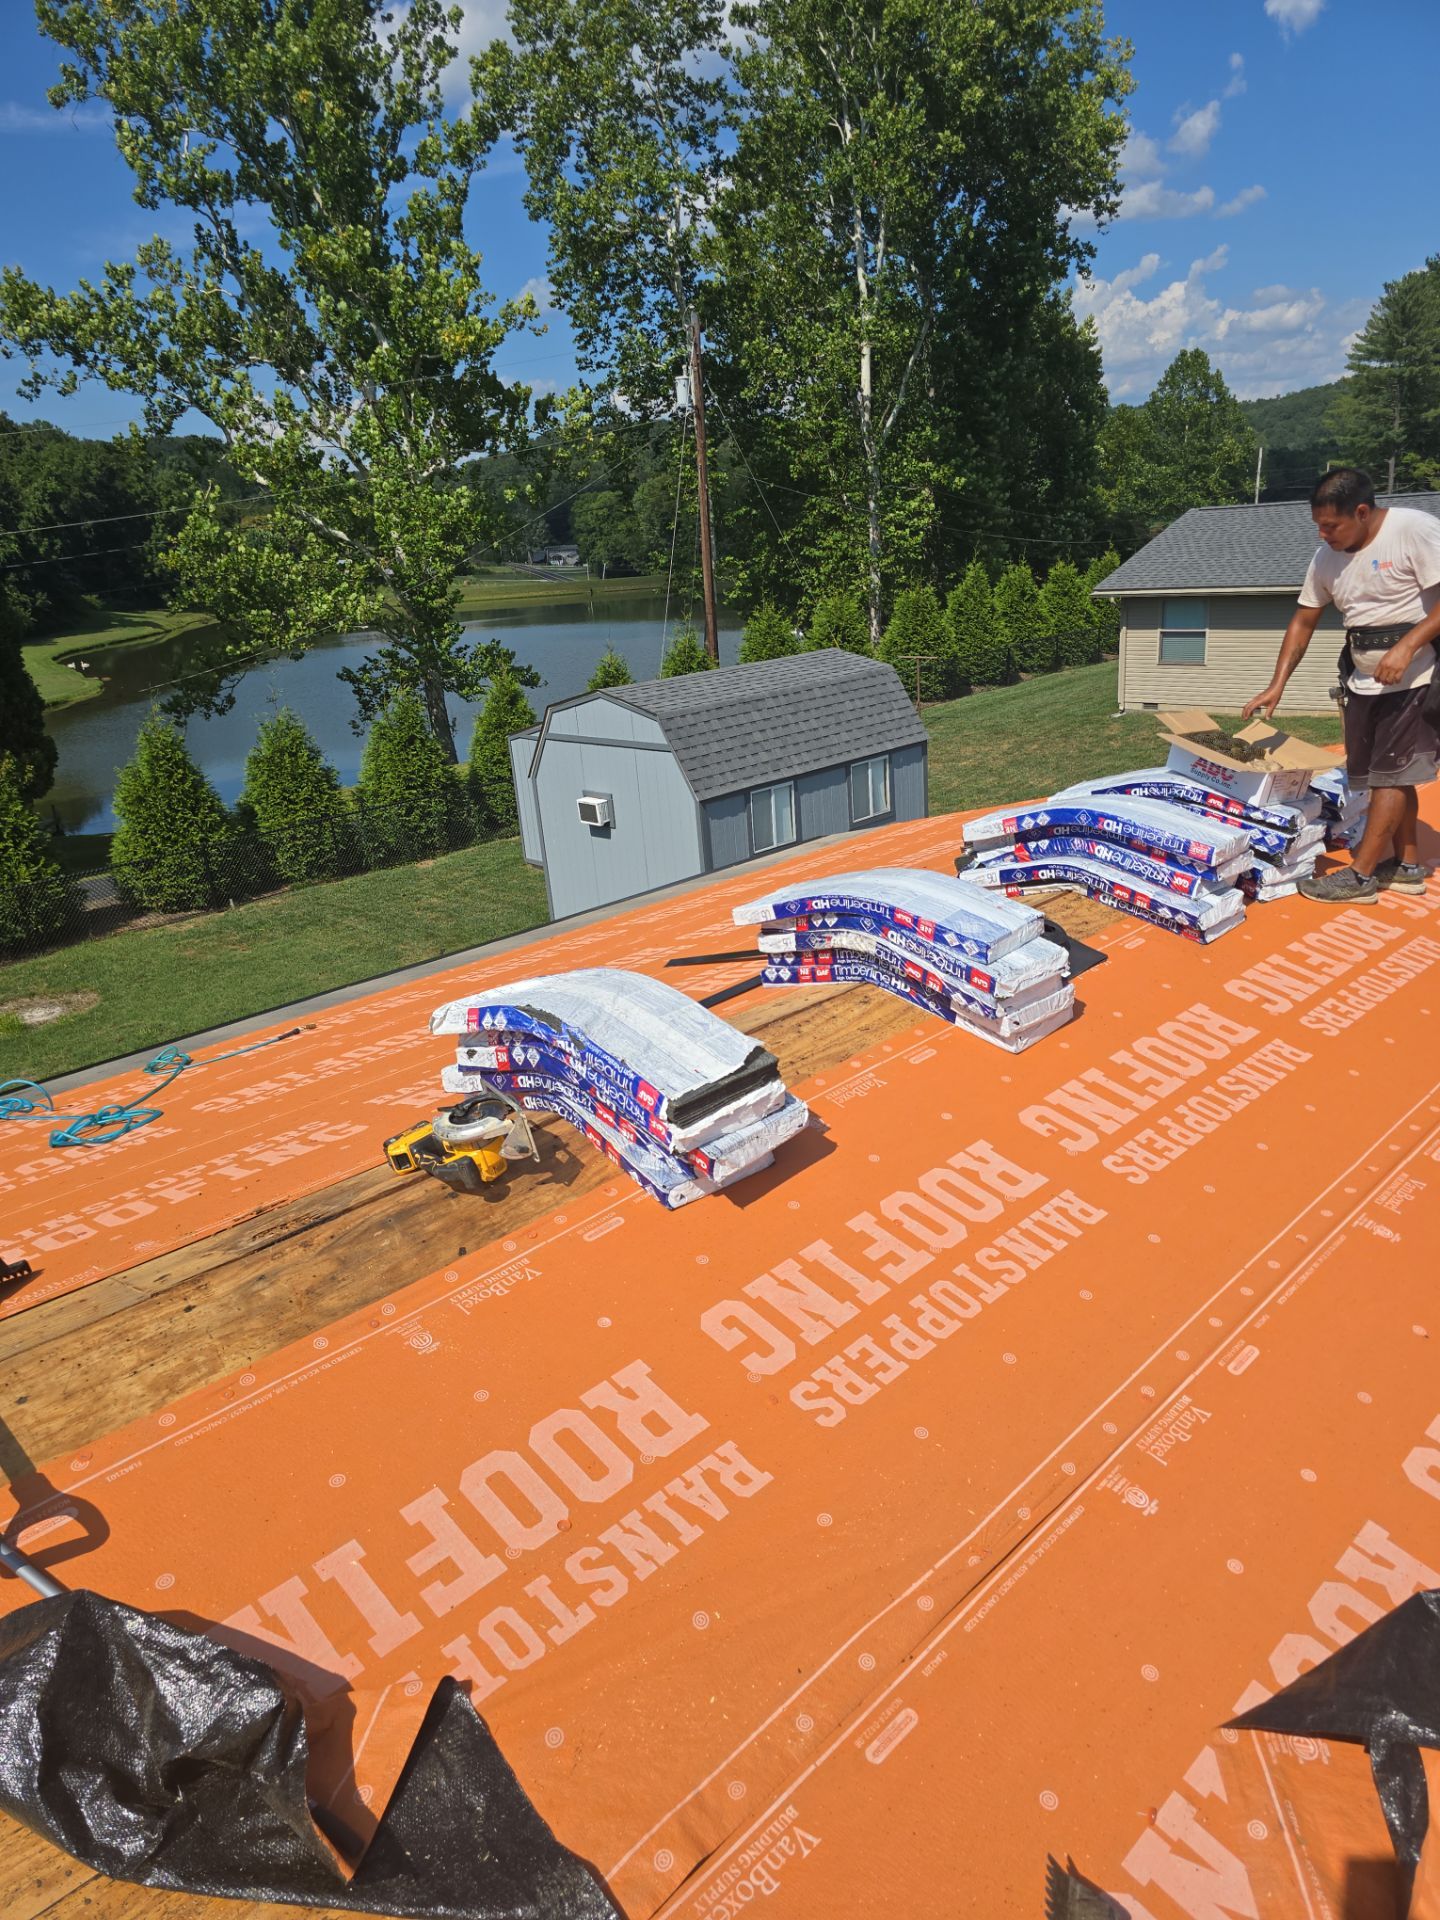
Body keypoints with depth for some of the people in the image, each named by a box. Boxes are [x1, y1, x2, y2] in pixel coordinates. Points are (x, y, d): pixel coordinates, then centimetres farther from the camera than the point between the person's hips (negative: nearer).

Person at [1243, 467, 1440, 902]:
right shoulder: (1326, 558, 4)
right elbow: (1302, 623, 9)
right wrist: (1277, 685, 2)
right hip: (1364, 681, 7)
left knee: (1391, 773, -7)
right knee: (1392, 773, 12)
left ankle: (1359, 876, -4)